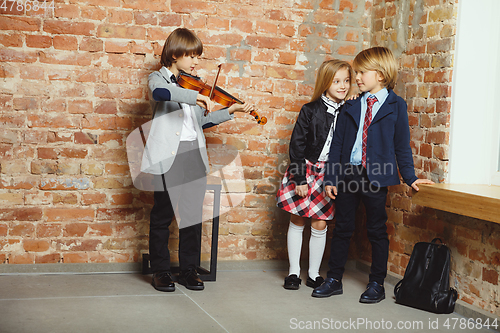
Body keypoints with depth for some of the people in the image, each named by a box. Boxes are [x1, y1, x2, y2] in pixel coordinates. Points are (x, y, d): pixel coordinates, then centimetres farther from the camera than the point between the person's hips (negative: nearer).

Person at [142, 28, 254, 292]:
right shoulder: (158, 79, 1)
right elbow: (160, 93, -25)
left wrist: (230, 111, 14)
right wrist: (195, 96, -33)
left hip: (194, 154, 5)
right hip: (168, 155, -5)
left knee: (193, 214, 6)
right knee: (163, 214, 3)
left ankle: (189, 270, 16)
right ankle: (161, 270, 14)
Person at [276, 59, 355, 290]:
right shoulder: (310, 110, -6)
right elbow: (297, 144, -6)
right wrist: (299, 178, -10)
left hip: (329, 175, 2)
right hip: (305, 170, -1)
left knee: (320, 224, 3)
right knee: (297, 221, 6)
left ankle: (314, 274, 18)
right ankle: (293, 272, 18)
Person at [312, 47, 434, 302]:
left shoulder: (395, 106, 0)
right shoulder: (351, 106, 9)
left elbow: (401, 145, 4)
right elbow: (338, 143, 8)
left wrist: (410, 178, 1)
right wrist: (331, 178, 4)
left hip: (375, 176, -3)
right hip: (347, 174, 3)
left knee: (377, 230, 5)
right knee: (342, 228, 10)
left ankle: (377, 284, 17)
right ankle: (334, 279, 20)